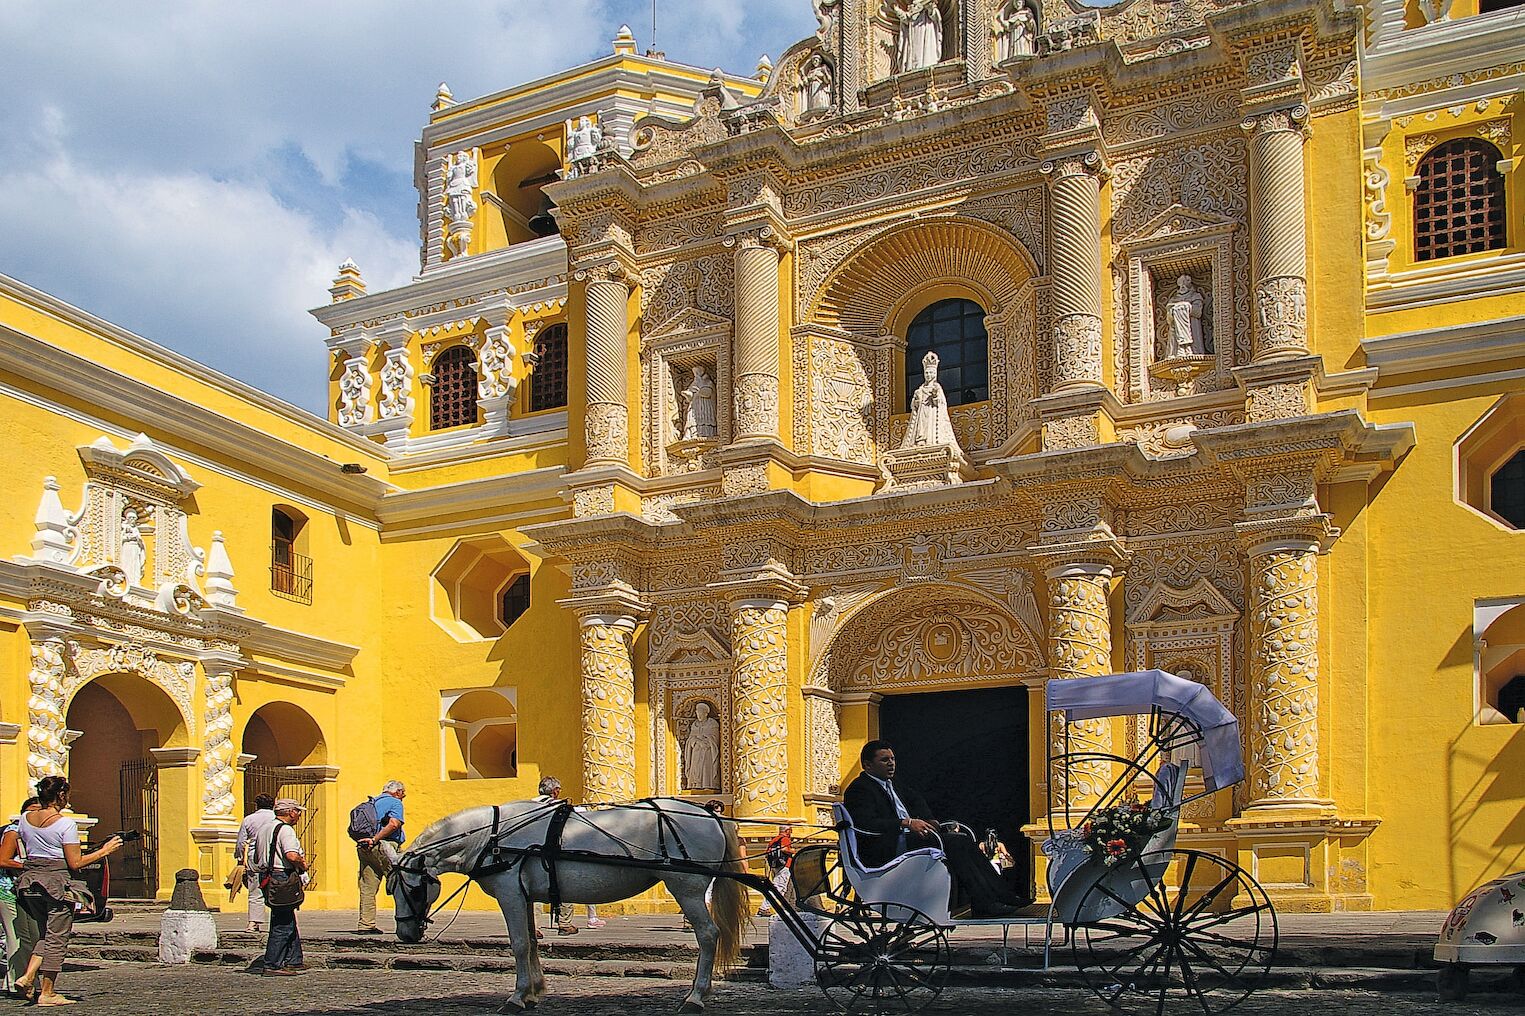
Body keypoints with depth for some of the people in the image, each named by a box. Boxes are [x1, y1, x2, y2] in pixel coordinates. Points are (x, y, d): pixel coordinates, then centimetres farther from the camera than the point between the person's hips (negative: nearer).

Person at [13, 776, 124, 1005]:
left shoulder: (25, 819, 5)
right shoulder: (65, 823, -13)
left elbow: (27, 851, 15)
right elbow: (75, 863, -12)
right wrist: (104, 851, -2)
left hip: (29, 879, 6)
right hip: (56, 882, -6)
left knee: (45, 934, 21)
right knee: (57, 938, 3)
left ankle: (28, 976, 4)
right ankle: (47, 993, 6)